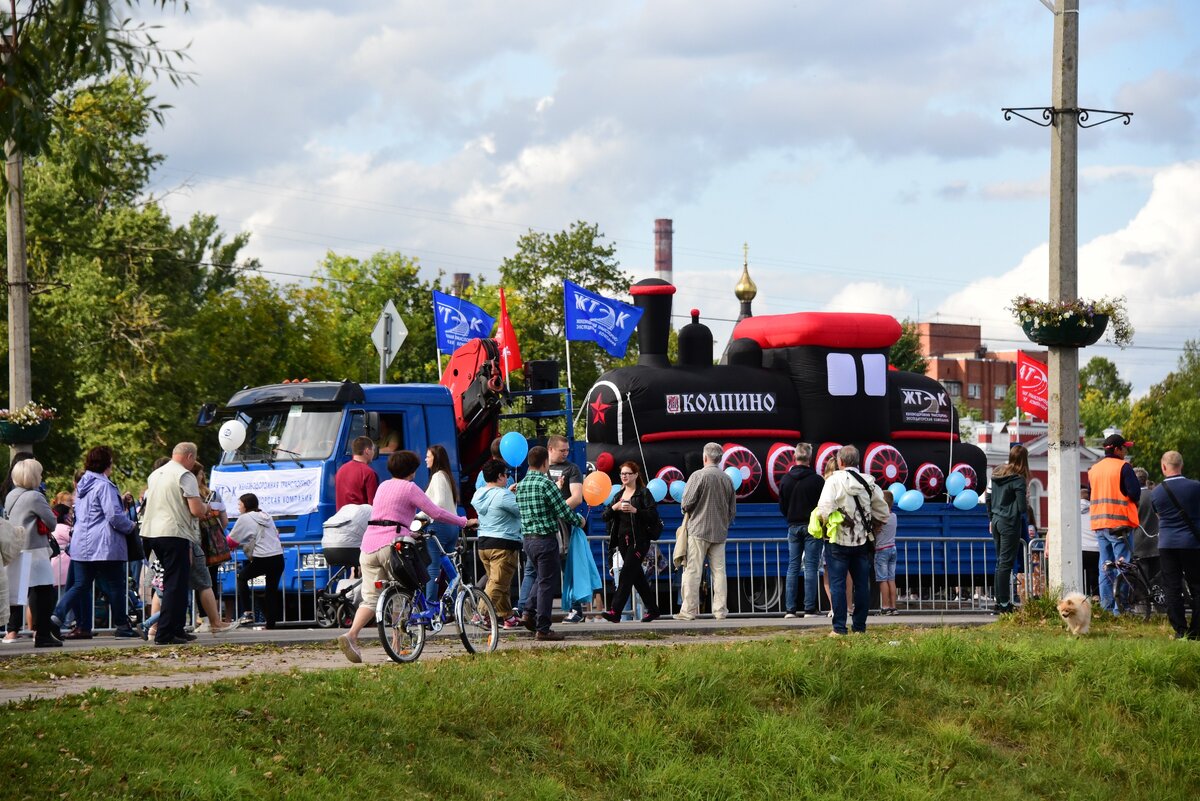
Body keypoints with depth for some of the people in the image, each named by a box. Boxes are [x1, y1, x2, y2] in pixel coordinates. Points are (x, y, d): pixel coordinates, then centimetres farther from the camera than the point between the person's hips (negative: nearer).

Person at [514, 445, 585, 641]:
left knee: (541, 577, 25)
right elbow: (564, 511, -14)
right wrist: (579, 521, 6)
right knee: (547, 582, -1)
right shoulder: (546, 483, -15)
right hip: (545, 538, -8)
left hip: (528, 538, 8)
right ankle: (542, 629, 0)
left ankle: (529, 613, 12)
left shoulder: (521, 485, 9)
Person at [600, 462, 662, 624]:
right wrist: (614, 508, -8)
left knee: (626, 574, -15)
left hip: (638, 541, -7)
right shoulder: (618, 495, 18)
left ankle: (615, 611, -22)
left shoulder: (643, 493, -2)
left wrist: (636, 511, -23)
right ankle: (652, 610, 18)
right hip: (623, 540, 7)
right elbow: (605, 517, 12)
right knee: (637, 576, 9)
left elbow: (653, 515, -11)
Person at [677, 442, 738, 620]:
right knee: (719, 571, 7)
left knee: (693, 571, -3)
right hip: (720, 532, 5)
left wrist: (686, 510, 10)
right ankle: (720, 609, 5)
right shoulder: (727, 479, 7)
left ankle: (689, 610, -5)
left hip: (699, 530, -5)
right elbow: (733, 510, 13)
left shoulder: (698, 476, -10)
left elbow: (687, 503, -12)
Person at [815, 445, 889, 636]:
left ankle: (839, 627, -4)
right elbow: (883, 512, 10)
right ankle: (859, 626, 12)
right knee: (862, 584, 10)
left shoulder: (834, 480, -11)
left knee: (837, 584, -1)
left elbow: (825, 509, -20)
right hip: (862, 542, 4)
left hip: (838, 541, -4)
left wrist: (825, 525, -1)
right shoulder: (868, 483, 5)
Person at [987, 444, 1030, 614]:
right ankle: (1004, 604, -5)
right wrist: (1026, 503, 7)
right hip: (1010, 523, -7)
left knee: (1000, 562, 13)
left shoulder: (996, 474, 7)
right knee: (1006, 563, -5)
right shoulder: (1018, 479, -15)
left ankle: (1000, 602, 15)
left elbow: (989, 498, 14)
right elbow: (1022, 507, -15)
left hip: (996, 522, 7)